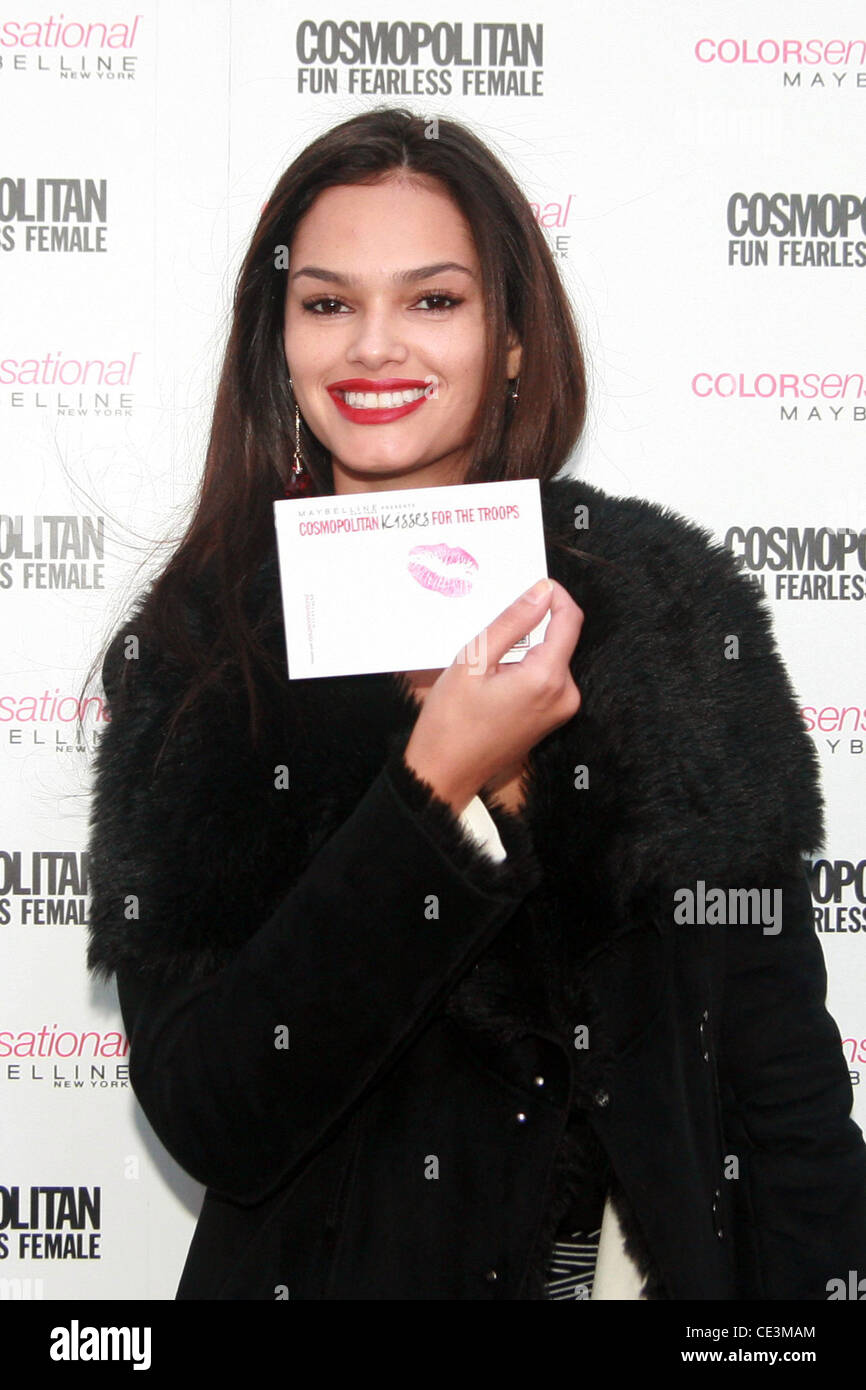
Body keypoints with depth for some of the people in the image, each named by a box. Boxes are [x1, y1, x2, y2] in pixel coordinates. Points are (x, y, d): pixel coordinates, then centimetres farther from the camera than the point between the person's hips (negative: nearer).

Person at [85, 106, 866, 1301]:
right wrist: (442, 795, -25)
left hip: (664, 1258, 1)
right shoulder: (190, 647, -10)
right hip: (341, 1264, 0)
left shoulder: (675, 606, -8)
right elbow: (208, 1125, -18)